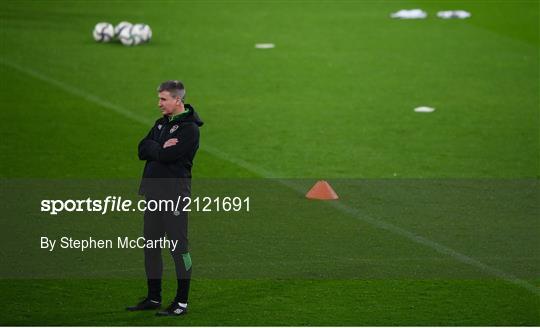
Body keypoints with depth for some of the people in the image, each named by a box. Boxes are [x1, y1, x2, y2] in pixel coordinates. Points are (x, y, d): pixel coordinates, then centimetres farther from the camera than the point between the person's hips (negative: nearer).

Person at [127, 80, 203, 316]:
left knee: (179, 248, -4)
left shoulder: (189, 128, -11)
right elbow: (142, 150, 7)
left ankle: (182, 303, 1)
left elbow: (167, 155, -21)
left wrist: (154, 148, -3)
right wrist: (161, 148, -10)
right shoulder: (162, 123, 16)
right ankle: (153, 298, 22)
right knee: (151, 246, 12)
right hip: (153, 193, 9)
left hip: (175, 194, -9)